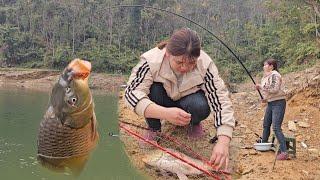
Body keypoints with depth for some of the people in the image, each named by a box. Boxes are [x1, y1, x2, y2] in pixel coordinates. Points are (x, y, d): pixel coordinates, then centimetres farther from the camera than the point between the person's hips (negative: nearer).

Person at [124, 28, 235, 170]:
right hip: (162, 103, 0)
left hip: (189, 99, 0)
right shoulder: (151, 61, -32)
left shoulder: (205, 65, -29)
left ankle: (194, 123, 2)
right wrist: (165, 113, -55)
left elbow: (221, 100, -31)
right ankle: (153, 129, -7)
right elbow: (131, 93, -39)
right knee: (151, 89, -33)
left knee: (200, 106, -34)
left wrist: (223, 142, -45)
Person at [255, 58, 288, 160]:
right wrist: (265, 98, 10)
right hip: (270, 103, 10)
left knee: (276, 128, -17)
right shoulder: (266, 76, 13)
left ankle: (284, 152, -17)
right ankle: (263, 144, 37)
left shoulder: (275, 75, -15)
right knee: (266, 125, 19)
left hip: (278, 103, -10)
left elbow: (275, 89, -25)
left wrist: (261, 87, -18)